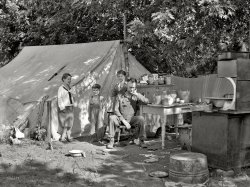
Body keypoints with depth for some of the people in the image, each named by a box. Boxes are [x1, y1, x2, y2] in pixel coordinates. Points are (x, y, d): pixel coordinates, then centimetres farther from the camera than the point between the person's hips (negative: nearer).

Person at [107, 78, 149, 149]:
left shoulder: (136, 96, 4)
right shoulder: (120, 96, -1)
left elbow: (146, 101, -10)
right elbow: (116, 110, -7)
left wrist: (137, 94, -15)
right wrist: (124, 121, -17)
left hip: (132, 120, 1)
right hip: (121, 119, -1)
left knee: (141, 118, -30)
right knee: (112, 117, -30)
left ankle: (141, 141, -16)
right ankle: (112, 140, -22)